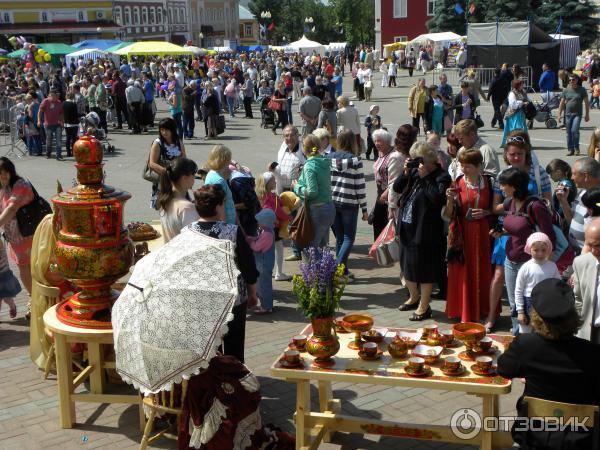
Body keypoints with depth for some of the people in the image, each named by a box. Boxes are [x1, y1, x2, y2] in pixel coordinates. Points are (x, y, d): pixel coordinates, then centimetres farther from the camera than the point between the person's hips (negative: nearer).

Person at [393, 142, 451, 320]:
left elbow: (438, 198, -26)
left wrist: (425, 178, -22)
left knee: (425, 268, 3)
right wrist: (406, 173, -6)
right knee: (407, 264, 21)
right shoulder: (415, 172, 7)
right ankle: (414, 297, 41)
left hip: (425, 231, -8)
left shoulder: (442, 177, -12)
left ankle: (424, 306, 16)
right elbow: (397, 188, 8)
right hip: (407, 227, 8)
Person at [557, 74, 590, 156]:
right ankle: (570, 149, 14)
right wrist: (559, 114, 6)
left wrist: (587, 114, 2)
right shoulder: (566, 90, 6)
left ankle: (576, 148, -2)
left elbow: (586, 102, 4)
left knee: (574, 130, -17)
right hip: (568, 114, 3)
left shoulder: (582, 90, 1)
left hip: (577, 114, -3)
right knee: (569, 133, 5)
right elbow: (562, 103, 11)